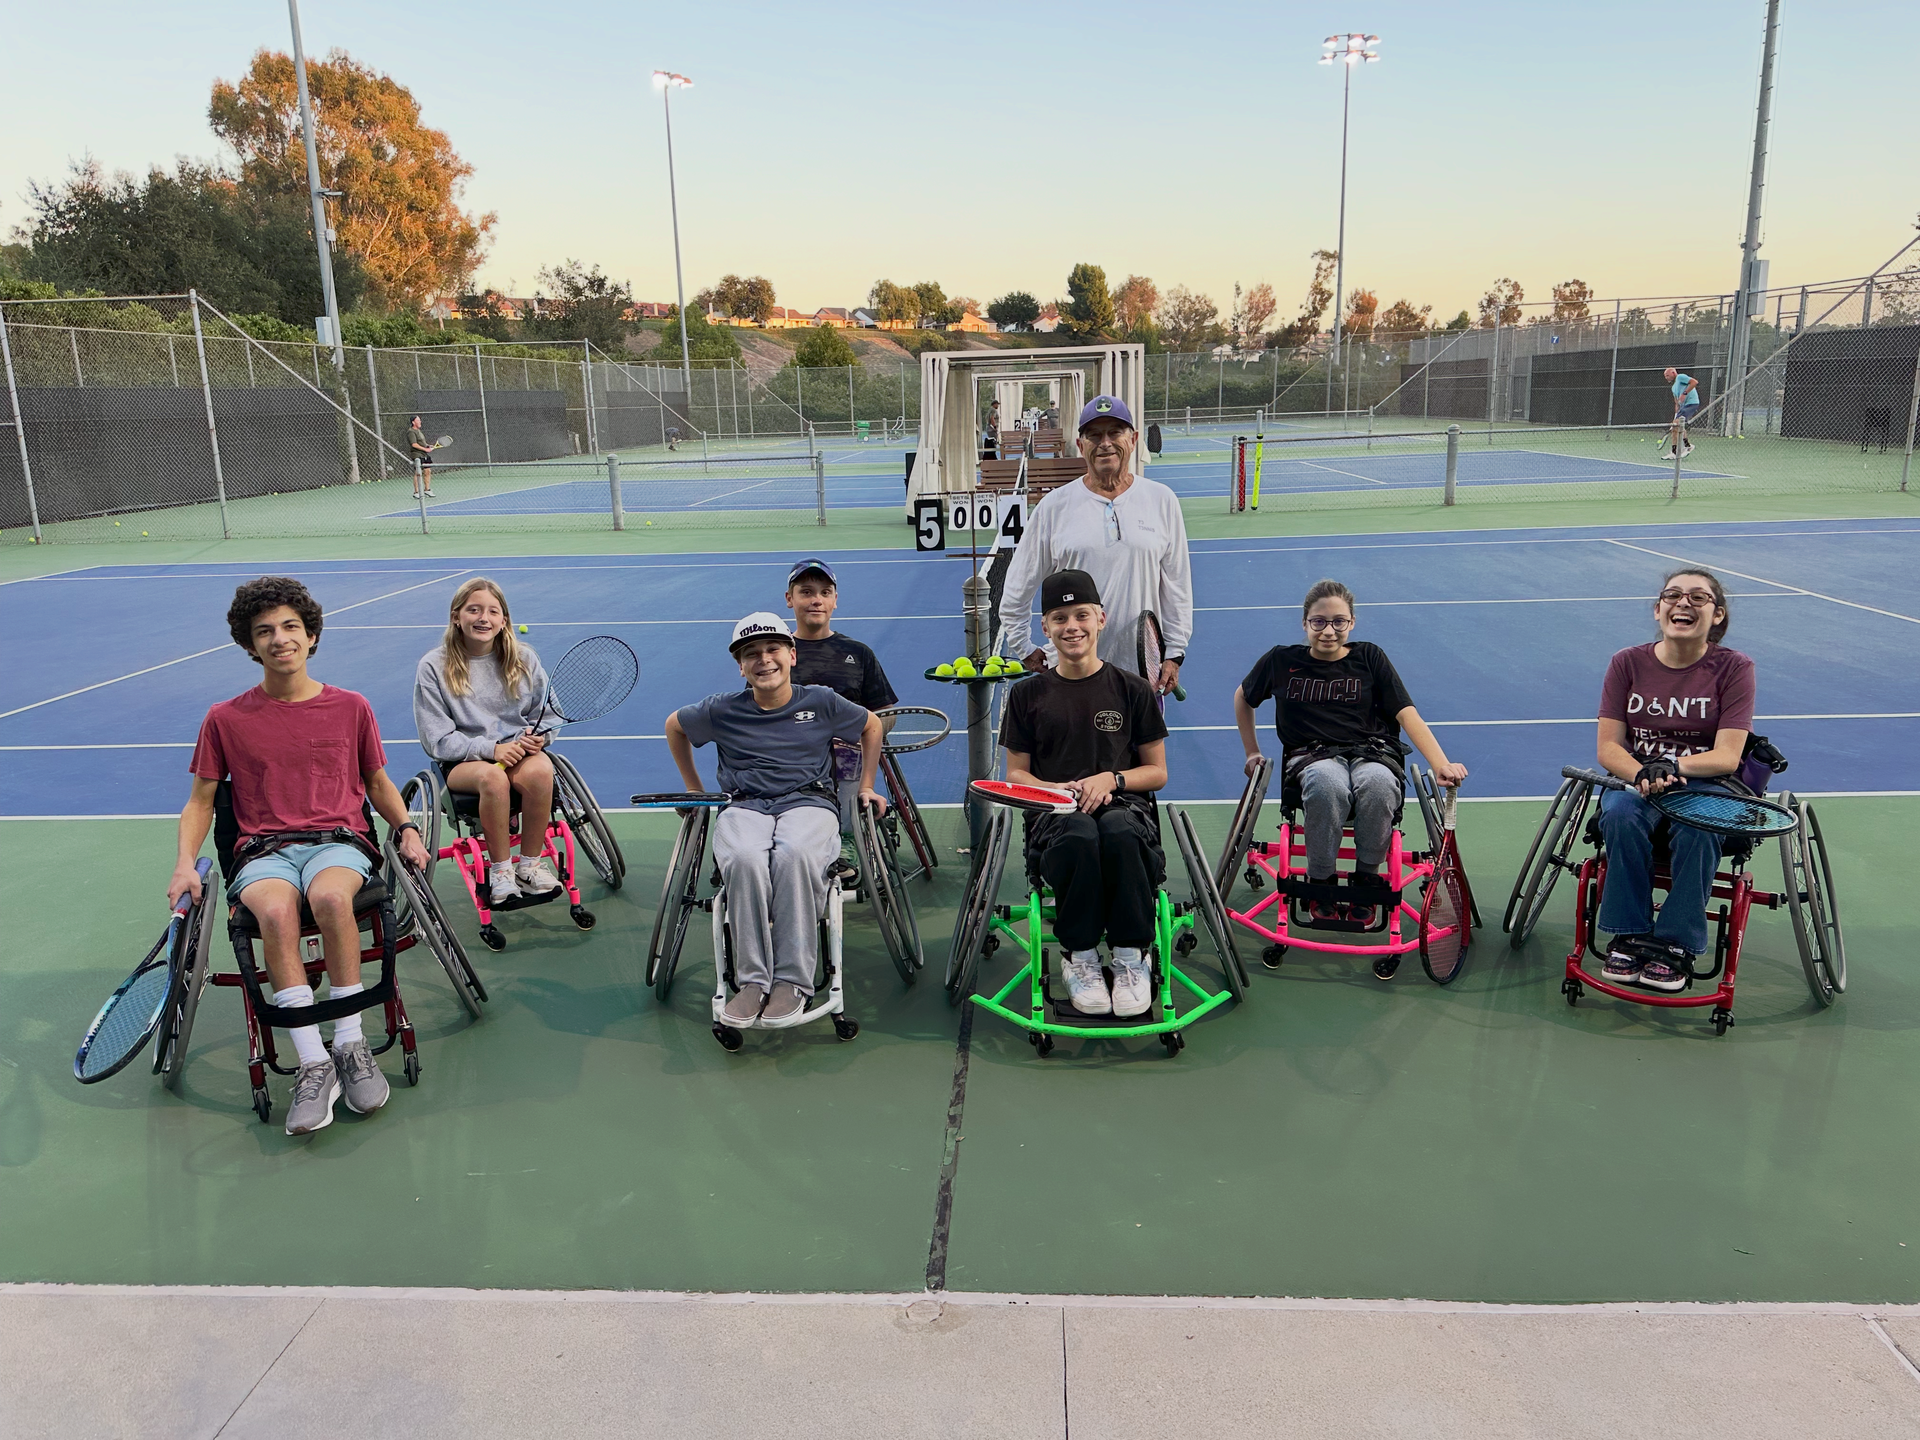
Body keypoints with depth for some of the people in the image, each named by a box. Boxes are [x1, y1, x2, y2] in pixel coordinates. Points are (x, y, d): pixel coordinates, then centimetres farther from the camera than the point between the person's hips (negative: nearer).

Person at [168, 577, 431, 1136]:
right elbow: (200, 801, 16)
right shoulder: (225, 719, 10)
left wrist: (406, 829, 4)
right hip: (264, 850, 0)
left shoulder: (350, 707, 11)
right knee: (275, 909, -36)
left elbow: (377, 782, 21)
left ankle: (351, 1044, -25)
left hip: (339, 840, 0)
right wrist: (185, 863, 0)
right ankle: (314, 1064, -33)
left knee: (330, 895, -37)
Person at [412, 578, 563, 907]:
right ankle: (500, 869, -17)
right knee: (493, 776, -37)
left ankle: (531, 862, -14)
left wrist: (537, 737, -11)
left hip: (518, 750, 2)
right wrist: (491, 748, -18)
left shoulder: (524, 658, 6)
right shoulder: (433, 667, -1)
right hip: (461, 762, -2)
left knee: (540, 771, -34)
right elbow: (438, 741, -5)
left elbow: (546, 716, 13)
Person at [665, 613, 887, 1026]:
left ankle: (792, 979, -33)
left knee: (794, 855, -39)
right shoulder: (722, 710, 10)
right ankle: (753, 980, -30)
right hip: (743, 806, 1)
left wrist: (866, 787, 23)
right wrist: (694, 790, 27)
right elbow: (674, 725, 29)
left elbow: (872, 727, 26)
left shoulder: (821, 702, 9)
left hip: (809, 802, -1)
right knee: (746, 859, -37)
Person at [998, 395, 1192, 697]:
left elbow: (1177, 585, 7)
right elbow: (1018, 587, 8)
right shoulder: (1053, 507, 1)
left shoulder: (1163, 501, 5)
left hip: (1143, 672, 1)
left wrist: (1174, 654, 3)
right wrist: (1026, 648, 6)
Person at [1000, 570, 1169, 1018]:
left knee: (1118, 830, -38)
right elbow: (1016, 774, 12)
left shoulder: (1132, 689, 10)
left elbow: (1157, 772, 12)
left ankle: (1131, 957, -22)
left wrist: (1111, 779, -9)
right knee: (1079, 834, -37)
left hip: (1125, 807, 0)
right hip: (1054, 814, 0)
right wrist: (1059, 790, -8)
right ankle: (1080, 957, -20)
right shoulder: (1028, 694, 12)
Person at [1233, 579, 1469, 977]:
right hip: (1312, 756, 0)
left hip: (1372, 753, 0)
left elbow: (1407, 715, -1)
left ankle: (1367, 879, -12)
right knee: (1327, 784, -40)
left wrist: (1441, 764, -14)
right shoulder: (1281, 661, 9)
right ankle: (1320, 881, -15)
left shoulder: (1369, 657, 8)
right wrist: (1252, 752, 23)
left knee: (1378, 784, -39)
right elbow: (1243, 698, 27)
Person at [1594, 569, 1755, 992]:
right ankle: (1628, 935, -22)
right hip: (1635, 781, 2)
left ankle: (1676, 945, -23)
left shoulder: (1733, 668, -4)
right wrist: (1642, 774, -26)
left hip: (1705, 786, -1)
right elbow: (1608, 748, -4)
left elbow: (1727, 757, -13)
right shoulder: (1628, 663, 1)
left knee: (1697, 826, -35)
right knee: (1621, 813, -32)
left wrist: (1672, 764, -32)